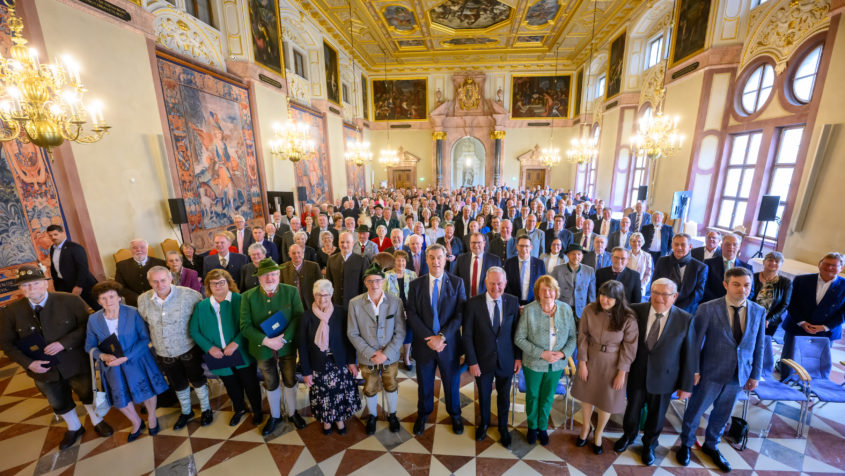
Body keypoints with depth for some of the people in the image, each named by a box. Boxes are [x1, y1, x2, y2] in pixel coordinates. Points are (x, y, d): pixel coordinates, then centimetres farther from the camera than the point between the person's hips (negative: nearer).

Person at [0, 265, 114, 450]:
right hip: (43, 370, 3)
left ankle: (97, 421, 45)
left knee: (88, 394, 18)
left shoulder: (70, 300, -19)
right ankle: (74, 428, 51)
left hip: (75, 364, -3)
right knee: (58, 403, 24)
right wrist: (28, 363, -13)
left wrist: (64, 343, -27)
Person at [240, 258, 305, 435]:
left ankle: (292, 413, 42)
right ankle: (275, 416, 45)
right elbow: (245, 326, -11)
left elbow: (298, 318, -13)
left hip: (287, 346, 0)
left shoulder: (291, 291, -12)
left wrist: (283, 339, -23)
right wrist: (266, 341, -22)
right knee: (271, 384, 20)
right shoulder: (248, 296, -10)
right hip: (263, 348, 1)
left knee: (290, 381, 16)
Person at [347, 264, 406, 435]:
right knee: (370, 389, 20)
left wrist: (386, 354, -16)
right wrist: (370, 353, -14)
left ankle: (391, 414, 48)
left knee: (391, 386, 19)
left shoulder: (395, 302, -13)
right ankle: (372, 416, 49)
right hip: (367, 358, 0)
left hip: (390, 356, 0)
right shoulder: (355, 303, -13)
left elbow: (400, 332, -10)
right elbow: (353, 334, -8)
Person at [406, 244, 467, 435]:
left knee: (452, 383, 19)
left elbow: (460, 314, -10)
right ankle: (423, 414, 46)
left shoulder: (457, 283, -6)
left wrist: (442, 336, -19)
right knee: (424, 383, 19)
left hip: (449, 344, 0)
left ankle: (455, 415, 46)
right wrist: (429, 337, -17)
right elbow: (412, 314, -7)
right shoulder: (416, 284, -3)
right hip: (423, 344, 1)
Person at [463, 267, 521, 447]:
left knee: (504, 396, 21)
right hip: (483, 361, -1)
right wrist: (472, 362, -11)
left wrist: (518, 357, 0)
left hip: (506, 361, 1)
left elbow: (517, 331, 0)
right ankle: (484, 422, 51)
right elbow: (467, 335, -11)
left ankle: (503, 427, 48)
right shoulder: (473, 303, -16)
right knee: (484, 395, 21)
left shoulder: (513, 302, -9)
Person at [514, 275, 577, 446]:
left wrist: (564, 353, -17)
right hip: (533, 363, -2)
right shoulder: (529, 310, -19)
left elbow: (573, 336, -1)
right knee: (532, 396, 19)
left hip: (557, 364, 2)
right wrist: (541, 353, -21)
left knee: (548, 397, 21)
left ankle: (543, 427, 47)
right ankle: (532, 427, 45)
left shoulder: (566, 309, -10)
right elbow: (519, 338, -16)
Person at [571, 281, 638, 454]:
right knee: (586, 395, 17)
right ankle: (585, 428, 44)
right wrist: (582, 363, -5)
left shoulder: (628, 318, -19)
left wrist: (622, 372, -7)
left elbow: (629, 347, -10)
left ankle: (598, 434, 42)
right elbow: (583, 337, -7)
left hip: (613, 364, -1)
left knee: (607, 401, 14)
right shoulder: (590, 310, -16)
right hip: (590, 360, 1)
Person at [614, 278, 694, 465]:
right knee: (632, 409, 21)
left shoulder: (685, 320, -13)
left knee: (656, 415, 21)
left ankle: (649, 444, 49)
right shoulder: (636, 310, -13)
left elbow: (689, 355, -7)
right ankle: (628, 436, 50)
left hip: (663, 378, 0)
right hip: (636, 374, 0)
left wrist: (686, 385, -3)